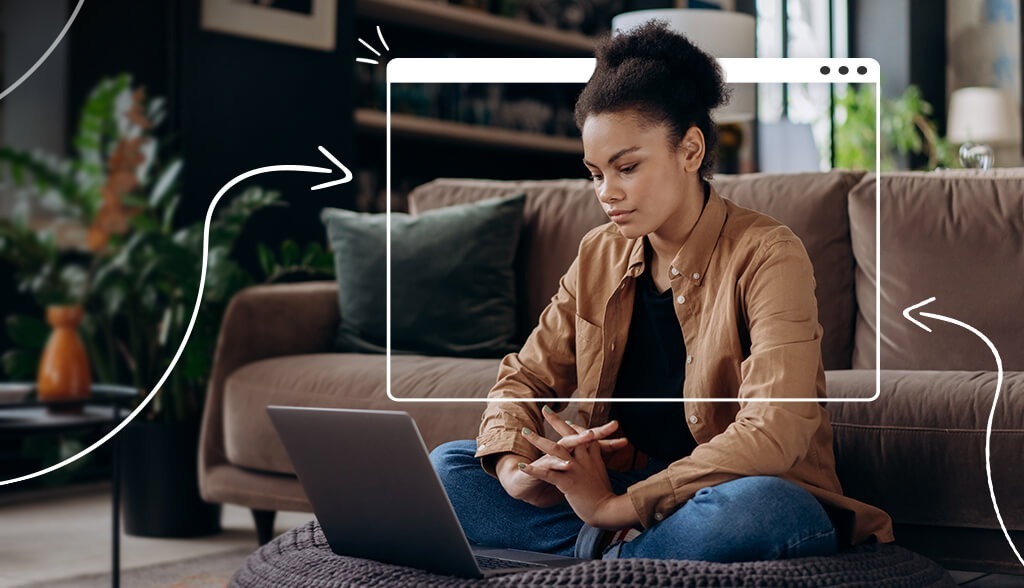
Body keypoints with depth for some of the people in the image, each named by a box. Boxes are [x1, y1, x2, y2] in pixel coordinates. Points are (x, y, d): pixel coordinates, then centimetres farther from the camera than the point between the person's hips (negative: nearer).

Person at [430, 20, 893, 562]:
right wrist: (513, 465, -12)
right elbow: (525, 377, 13)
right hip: (622, 488, 6)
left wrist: (617, 506, -25)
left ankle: (606, 555, -15)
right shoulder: (599, 257, 9)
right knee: (446, 466, -4)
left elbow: (774, 433, -24)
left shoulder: (766, 256, -12)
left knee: (755, 511, -41)